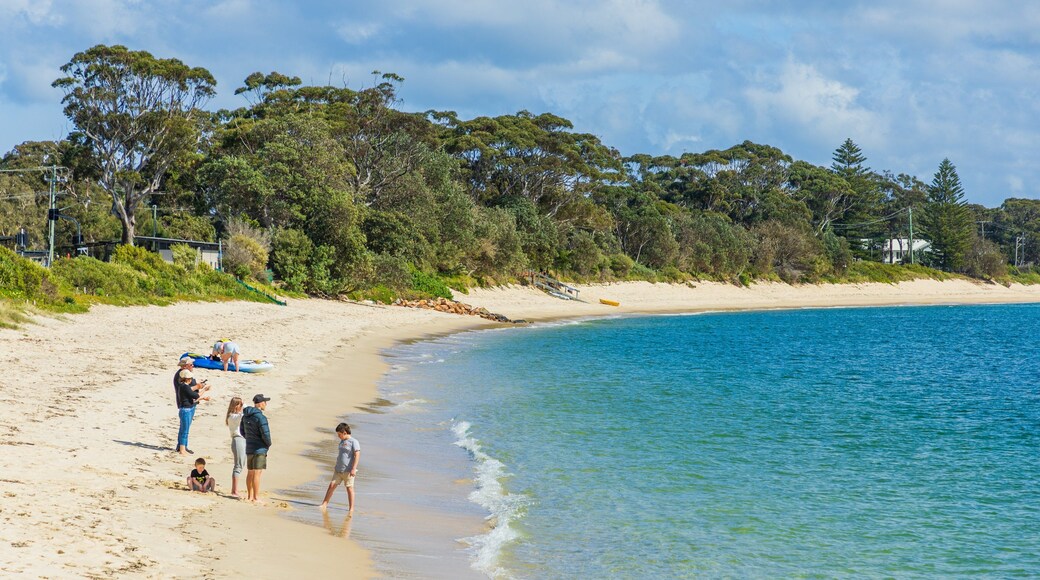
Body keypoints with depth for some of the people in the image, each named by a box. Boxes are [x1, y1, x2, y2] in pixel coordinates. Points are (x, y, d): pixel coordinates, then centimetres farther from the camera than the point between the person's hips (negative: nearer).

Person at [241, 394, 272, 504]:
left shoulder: (245, 416, 8)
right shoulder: (260, 417, -18)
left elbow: (243, 431, 18)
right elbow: (265, 434, -20)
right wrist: (268, 444, -2)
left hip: (249, 448, 9)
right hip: (259, 449, -8)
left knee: (250, 473, 16)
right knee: (257, 473, -7)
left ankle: (250, 496, 25)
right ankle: (256, 498, -7)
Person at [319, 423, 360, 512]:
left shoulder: (353, 442, -10)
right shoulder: (342, 441, 15)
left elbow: (357, 455, -16)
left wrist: (353, 469, -22)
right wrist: (336, 466, 25)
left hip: (348, 470, -7)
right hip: (338, 469, 7)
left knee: (349, 488, -1)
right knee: (332, 485, 3)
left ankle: (351, 508, 5)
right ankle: (324, 504, 8)